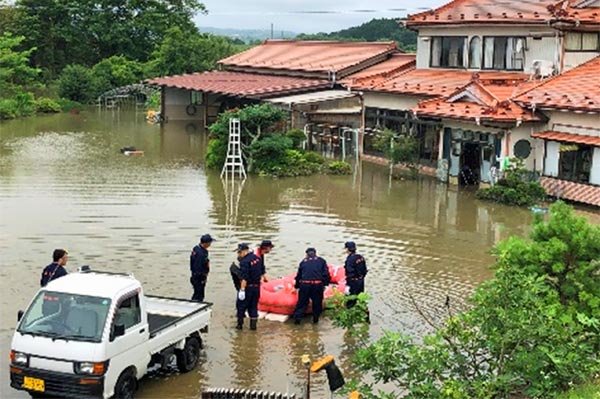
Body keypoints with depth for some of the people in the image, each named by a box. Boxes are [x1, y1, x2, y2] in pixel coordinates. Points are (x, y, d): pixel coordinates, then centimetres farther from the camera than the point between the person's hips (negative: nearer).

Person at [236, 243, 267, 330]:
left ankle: (240, 324, 11)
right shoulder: (257, 258, 5)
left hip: (247, 287, -7)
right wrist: (264, 277, 31)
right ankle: (253, 325, 15)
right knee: (253, 306, 15)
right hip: (257, 286, 7)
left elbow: (244, 278, -25)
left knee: (241, 305, 8)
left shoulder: (244, 262, -20)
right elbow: (263, 271, 15)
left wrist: (242, 290, -25)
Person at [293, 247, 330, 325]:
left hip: (305, 284, 1)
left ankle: (297, 317, 2)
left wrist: (297, 286, 33)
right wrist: (325, 283, 12)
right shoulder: (321, 261, 13)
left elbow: (299, 275, 22)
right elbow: (326, 274, 4)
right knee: (317, 302, 13)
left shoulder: (303, 261, 17)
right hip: (318, 285, -1)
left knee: (302, 302, 9)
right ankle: (315, 318, 16)